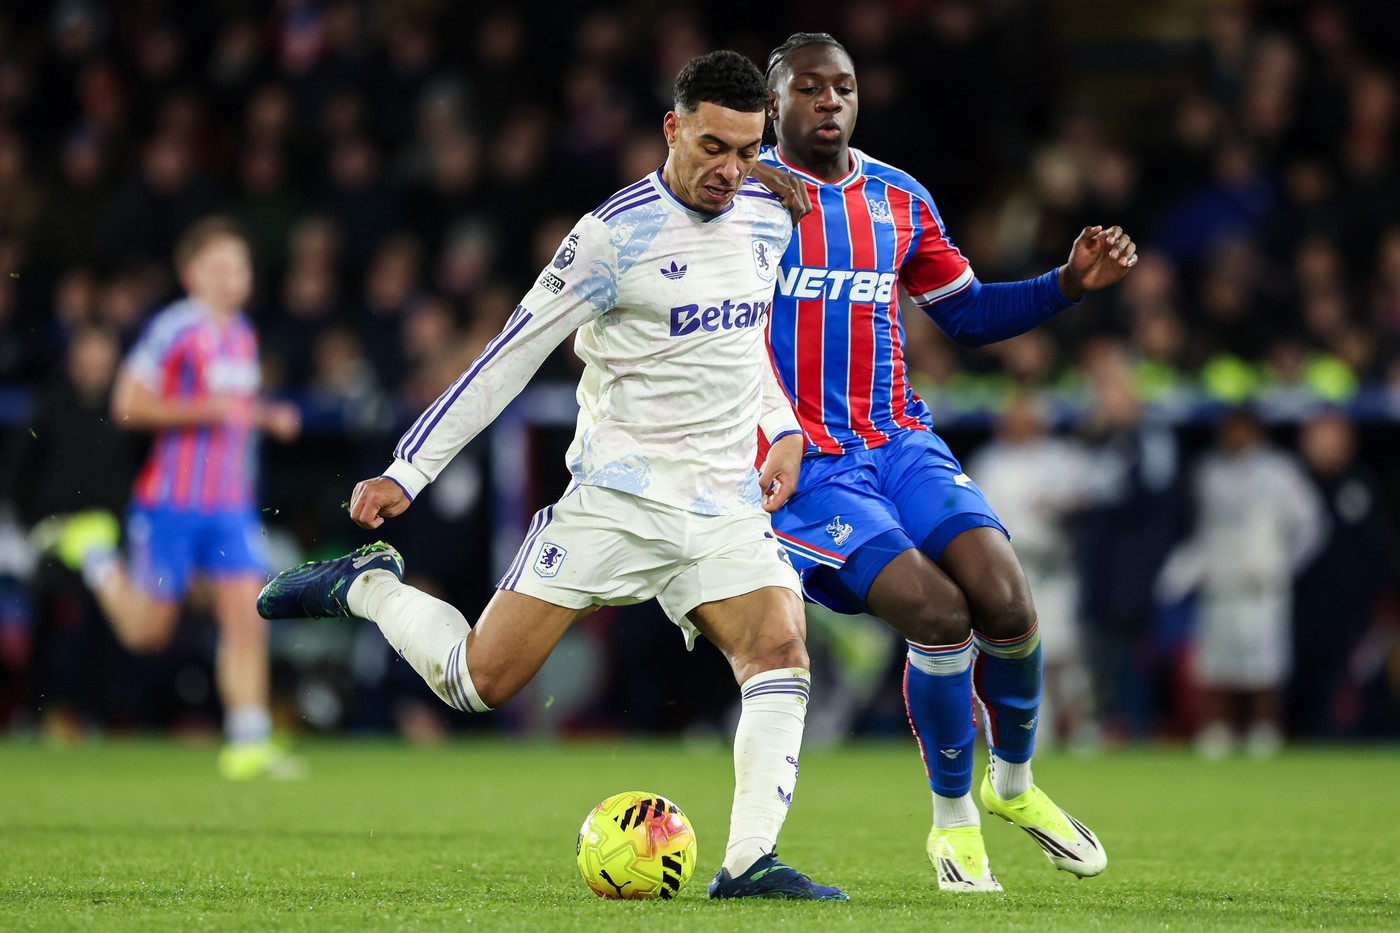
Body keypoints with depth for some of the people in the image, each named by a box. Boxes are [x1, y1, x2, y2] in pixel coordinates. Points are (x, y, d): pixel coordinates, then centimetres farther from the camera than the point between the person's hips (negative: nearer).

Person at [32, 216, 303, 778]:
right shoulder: (174, 330, -13)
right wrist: (207, 409, -22)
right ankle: (92, 549, 30)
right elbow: (128, 405, -17)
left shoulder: (243, 336, 12)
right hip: (171, 501, -6)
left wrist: (266, 417, 9)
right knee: (146, 631, 5)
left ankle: (248, 746, -5)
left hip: (231, 507, 6)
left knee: (248, 620, -6)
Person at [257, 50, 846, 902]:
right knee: (479, 681, -6)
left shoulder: (770, 219, 7)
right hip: (617, 498, -4)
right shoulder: (615, 234, -11)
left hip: (727, 508, 5)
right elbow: (511, 357, -7)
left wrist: (785, 431, 11)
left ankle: (748, 862, -19)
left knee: (781, 653, -19)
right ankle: (366, 588, 21)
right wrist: (407, 472, -9)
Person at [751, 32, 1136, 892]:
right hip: (802, 460, -4)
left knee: (1004, 597, -18)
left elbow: (967, 314, 22)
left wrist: (1069, 284, 7)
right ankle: (954, 819, -1)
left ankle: (1015, 783, 10)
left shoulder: (900, 200, 13)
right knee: (937, 611, -23)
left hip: (899, 439, 5)